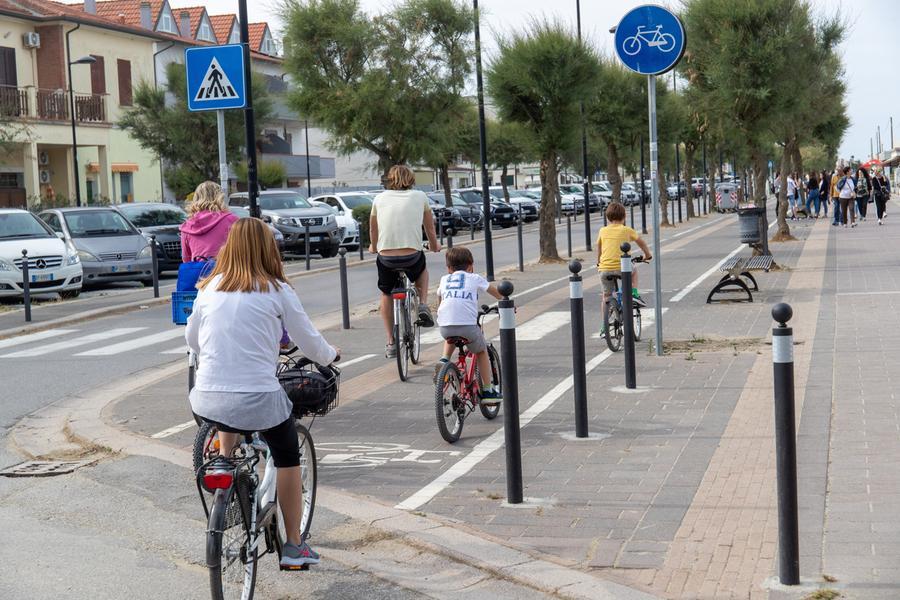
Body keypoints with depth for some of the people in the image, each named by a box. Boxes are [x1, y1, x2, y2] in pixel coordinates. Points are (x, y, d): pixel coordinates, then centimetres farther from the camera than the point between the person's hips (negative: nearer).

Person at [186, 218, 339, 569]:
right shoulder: (277, 292, -1)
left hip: (208, 402, 3)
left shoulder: (209, 288, 9)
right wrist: (330, 355, 28)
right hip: (259, 400, -3)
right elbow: (309, 343, 6)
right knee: (287, 457, 20)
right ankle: (294, 546, 24)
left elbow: (192, 341, 21)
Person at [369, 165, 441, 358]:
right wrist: (434, 245, 42)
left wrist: (373, 247, 47)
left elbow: (373, 229, 27)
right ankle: (423, 304, 14)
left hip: (386, 258, 0)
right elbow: (430, 228, 22)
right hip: (412, 256, 0)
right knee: (422, 270, 35)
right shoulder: (419, 197, 10)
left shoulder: (380, 198, 12)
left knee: (386, 295, 23)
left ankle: (391, 343, 19)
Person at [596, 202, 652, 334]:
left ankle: (604, 325, 14)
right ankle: (634, 294, 17)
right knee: (633, 271, 33)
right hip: (621, 267, -2)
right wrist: (648, 255, 40)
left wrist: (598, 262, 44)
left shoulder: (603, 231, 11)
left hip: (604, 269, 2)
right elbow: (641, 243, 22)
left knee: (606, 296, 17)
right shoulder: (627, 230, 7)